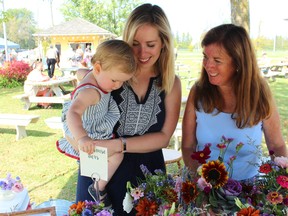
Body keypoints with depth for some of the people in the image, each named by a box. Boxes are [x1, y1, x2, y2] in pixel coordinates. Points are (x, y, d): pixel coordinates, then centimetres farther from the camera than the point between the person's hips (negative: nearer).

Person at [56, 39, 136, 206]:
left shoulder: (98, 76, -9)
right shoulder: (90, 92, -38)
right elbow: (73, 113, -55)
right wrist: (82, 137, -69)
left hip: (96, 128, 10)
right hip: (85, 133, -10)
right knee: (116, 155, -20)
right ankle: (99, 189, 0)